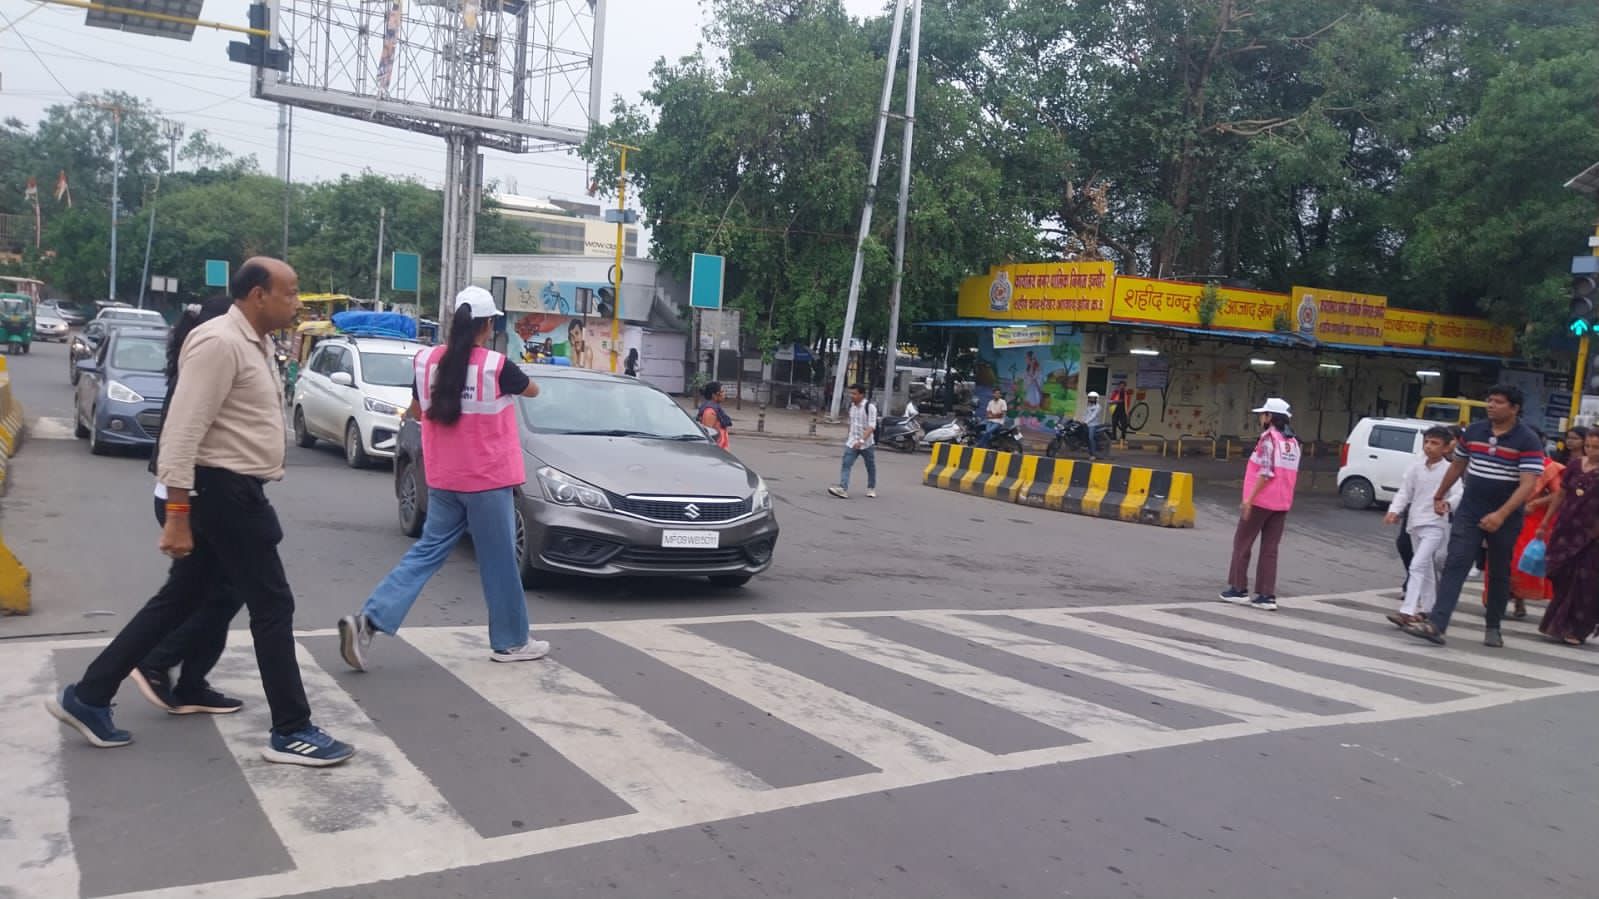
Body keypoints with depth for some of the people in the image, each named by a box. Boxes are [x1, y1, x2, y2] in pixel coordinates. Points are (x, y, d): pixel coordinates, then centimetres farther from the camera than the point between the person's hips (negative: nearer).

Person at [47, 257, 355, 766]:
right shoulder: (220, 343, -18)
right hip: (223, 491, -10)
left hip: (236, 491, 10)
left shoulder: (254, 344, 14)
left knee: (180, 601, 15)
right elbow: (184, 430, -23)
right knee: (273, 606, -4)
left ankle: (87, 697, 25)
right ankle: (291, 732, 5)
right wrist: (178, 513, -26)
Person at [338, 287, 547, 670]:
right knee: (499, 562, 7)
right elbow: (532, 390, 5)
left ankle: (368, 619, 0)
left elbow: (415, 411, 15)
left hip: (443, 481, 5)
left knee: (427, 552, 13)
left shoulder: (428, 360, 0)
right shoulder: (496, 366, -14)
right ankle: (511, 642, 19)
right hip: (487, 480, -5)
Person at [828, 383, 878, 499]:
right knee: (846, 464, -12)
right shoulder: (851, 406, 5)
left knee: (870, 467, 12)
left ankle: (871, 488, 30)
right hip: (852, 442, 5)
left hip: (866, 443, -5)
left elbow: (871, 426, -23)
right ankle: (843, 488, -21)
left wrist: (862, 440, -34)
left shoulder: (870, 407, -15)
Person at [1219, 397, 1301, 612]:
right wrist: (1283, 498, 18)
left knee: (1242, 543, 6)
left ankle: (1238, 589, 9)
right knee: (1270, 550, 8)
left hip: (1260, 500, -7)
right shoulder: (1293, 442, 11)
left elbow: (1266, 473, -19)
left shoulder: (1269, 438, -12)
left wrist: (1249, 498, -18)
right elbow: (1292, 475, 12)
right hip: (1281, 503, 7)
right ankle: (1267, 596, 5)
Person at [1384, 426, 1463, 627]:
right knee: (1426, 567, 18)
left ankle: (1407, 611, -21)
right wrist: (1395, 511, -9)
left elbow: (1459, 494, -17)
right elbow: (1404, 492, 6)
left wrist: (1448, 504, -37)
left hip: (1435, 525, -5)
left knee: (1418, 565, -16)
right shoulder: (1415, 467, 4)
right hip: (1414, 523, 5)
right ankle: (1428, 607, 31)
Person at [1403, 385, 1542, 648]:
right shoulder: (1473, 431, 4)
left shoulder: (1528, 441, -10)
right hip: (1469, 512, 3)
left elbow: (1528, 484, -18)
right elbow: (1457, 465, 18)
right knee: (1455, 565, -10)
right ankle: (1436, 624, -19)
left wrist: (1501, 515, -27)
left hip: (1505, 518, -3)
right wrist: (1440, 495, 24)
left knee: (1499, 574, 11)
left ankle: (1493, 628, 25)